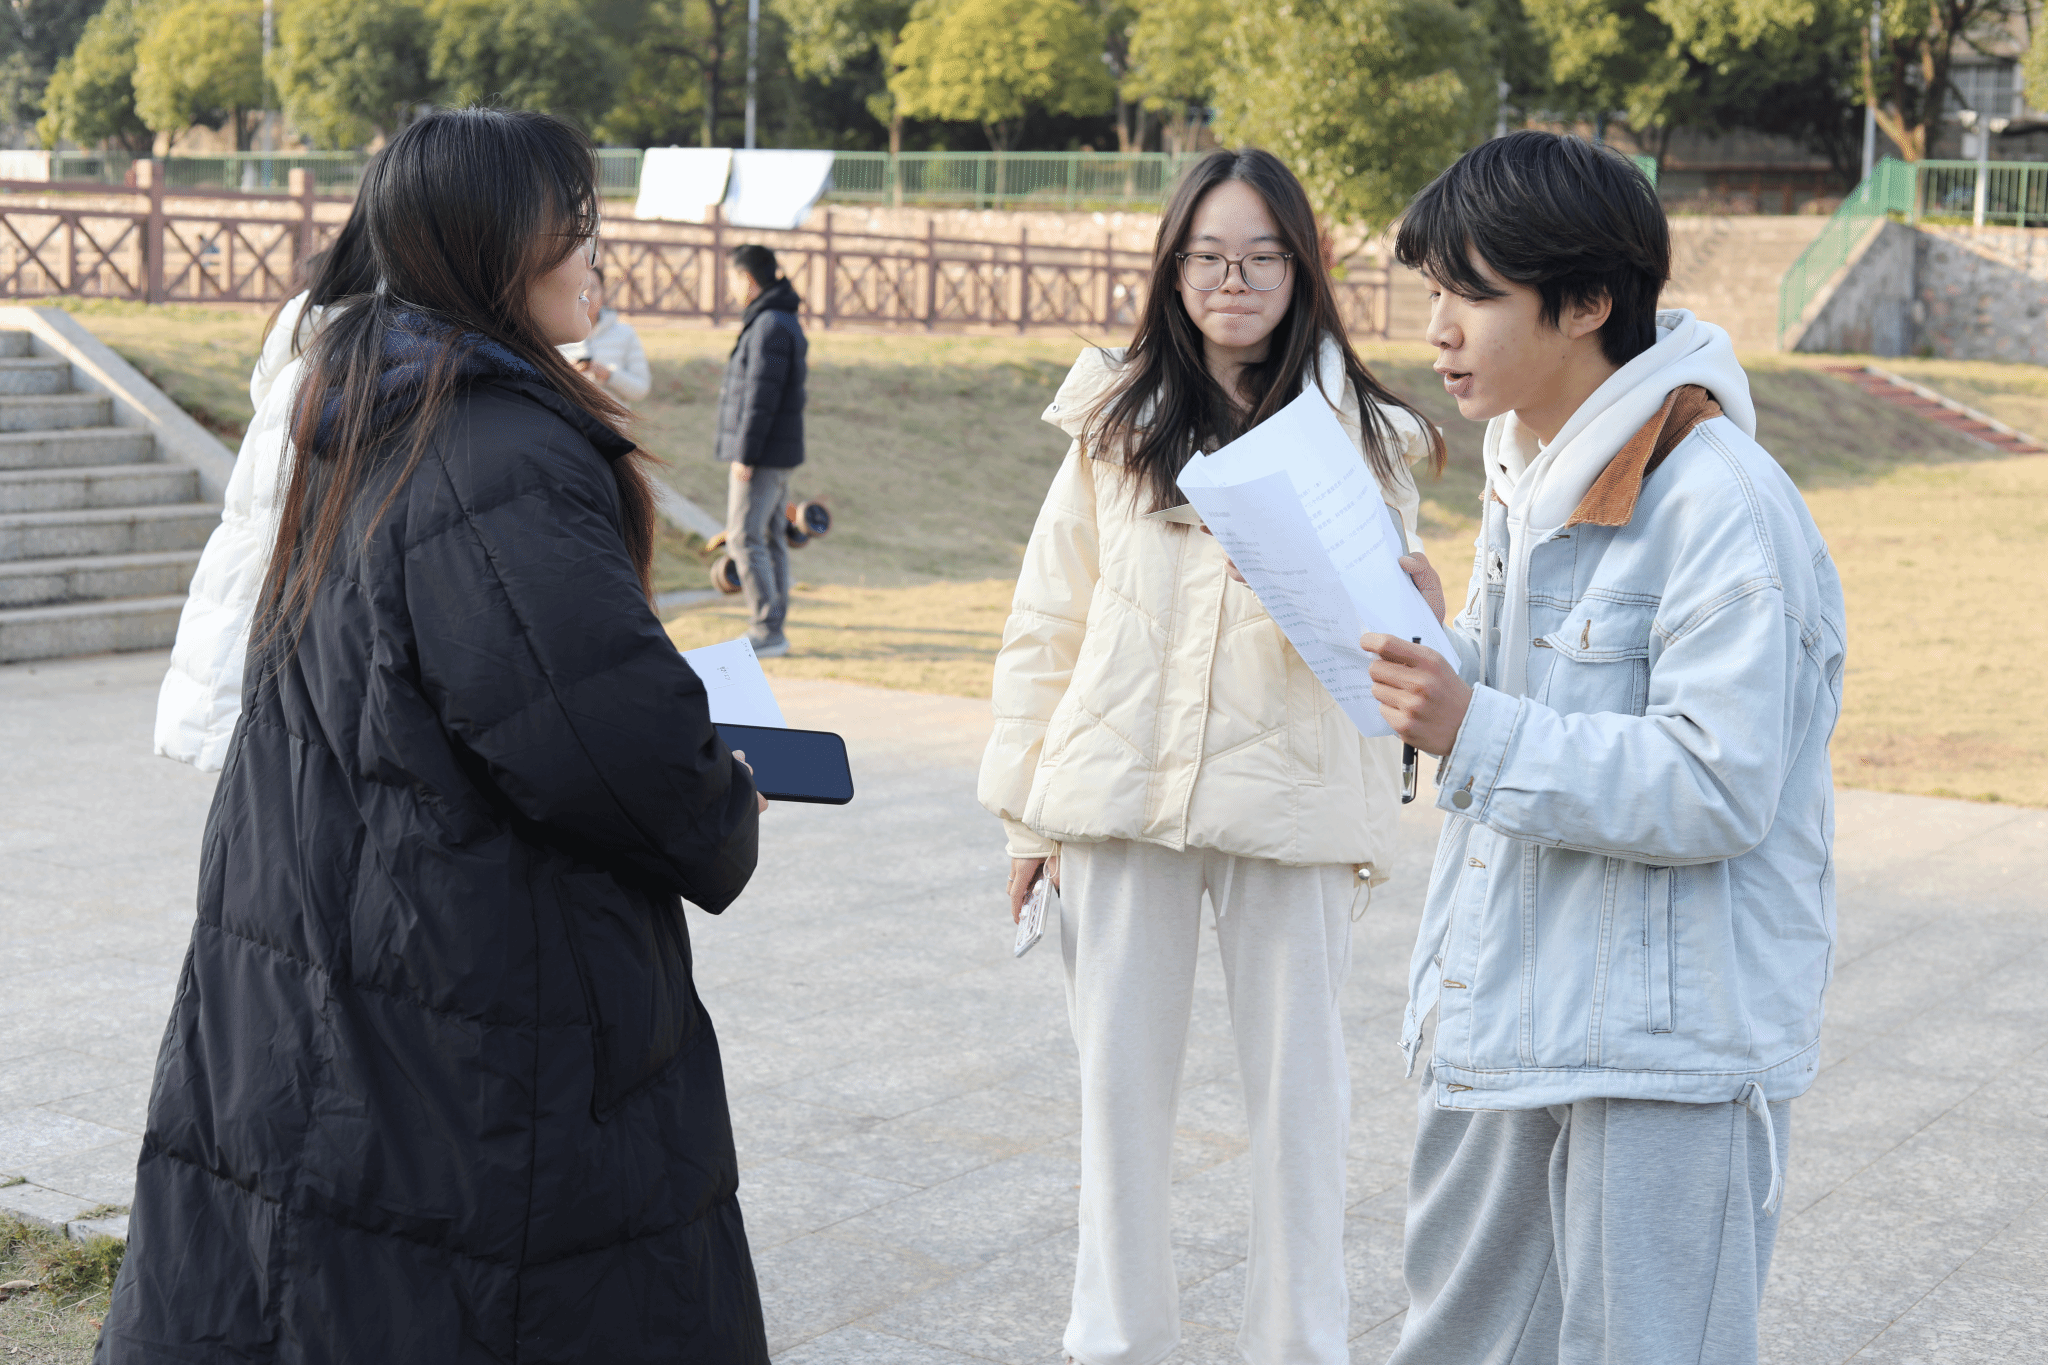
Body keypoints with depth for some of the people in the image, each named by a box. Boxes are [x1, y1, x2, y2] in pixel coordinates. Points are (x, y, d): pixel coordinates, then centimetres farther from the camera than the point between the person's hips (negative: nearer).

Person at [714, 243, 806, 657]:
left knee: (744, 538, -9)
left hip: (762, 452, -10)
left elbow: (761, 395, -22)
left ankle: (767, 631, -9)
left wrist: (745, 454, -20)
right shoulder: (785, 321, 15)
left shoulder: (770, 326, -17)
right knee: (769, 538, 12)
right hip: (777, 452, 10)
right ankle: (772, 630, 15)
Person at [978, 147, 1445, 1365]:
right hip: (1120, 791, 2)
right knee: (1123, 1077, 9)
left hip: (1293, 799, -1)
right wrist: (1029, 804, 6)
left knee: (1298, 1083, 5)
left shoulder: (1363, 436, 4)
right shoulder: (1116, 423, 7)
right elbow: (1048, 621, 9)